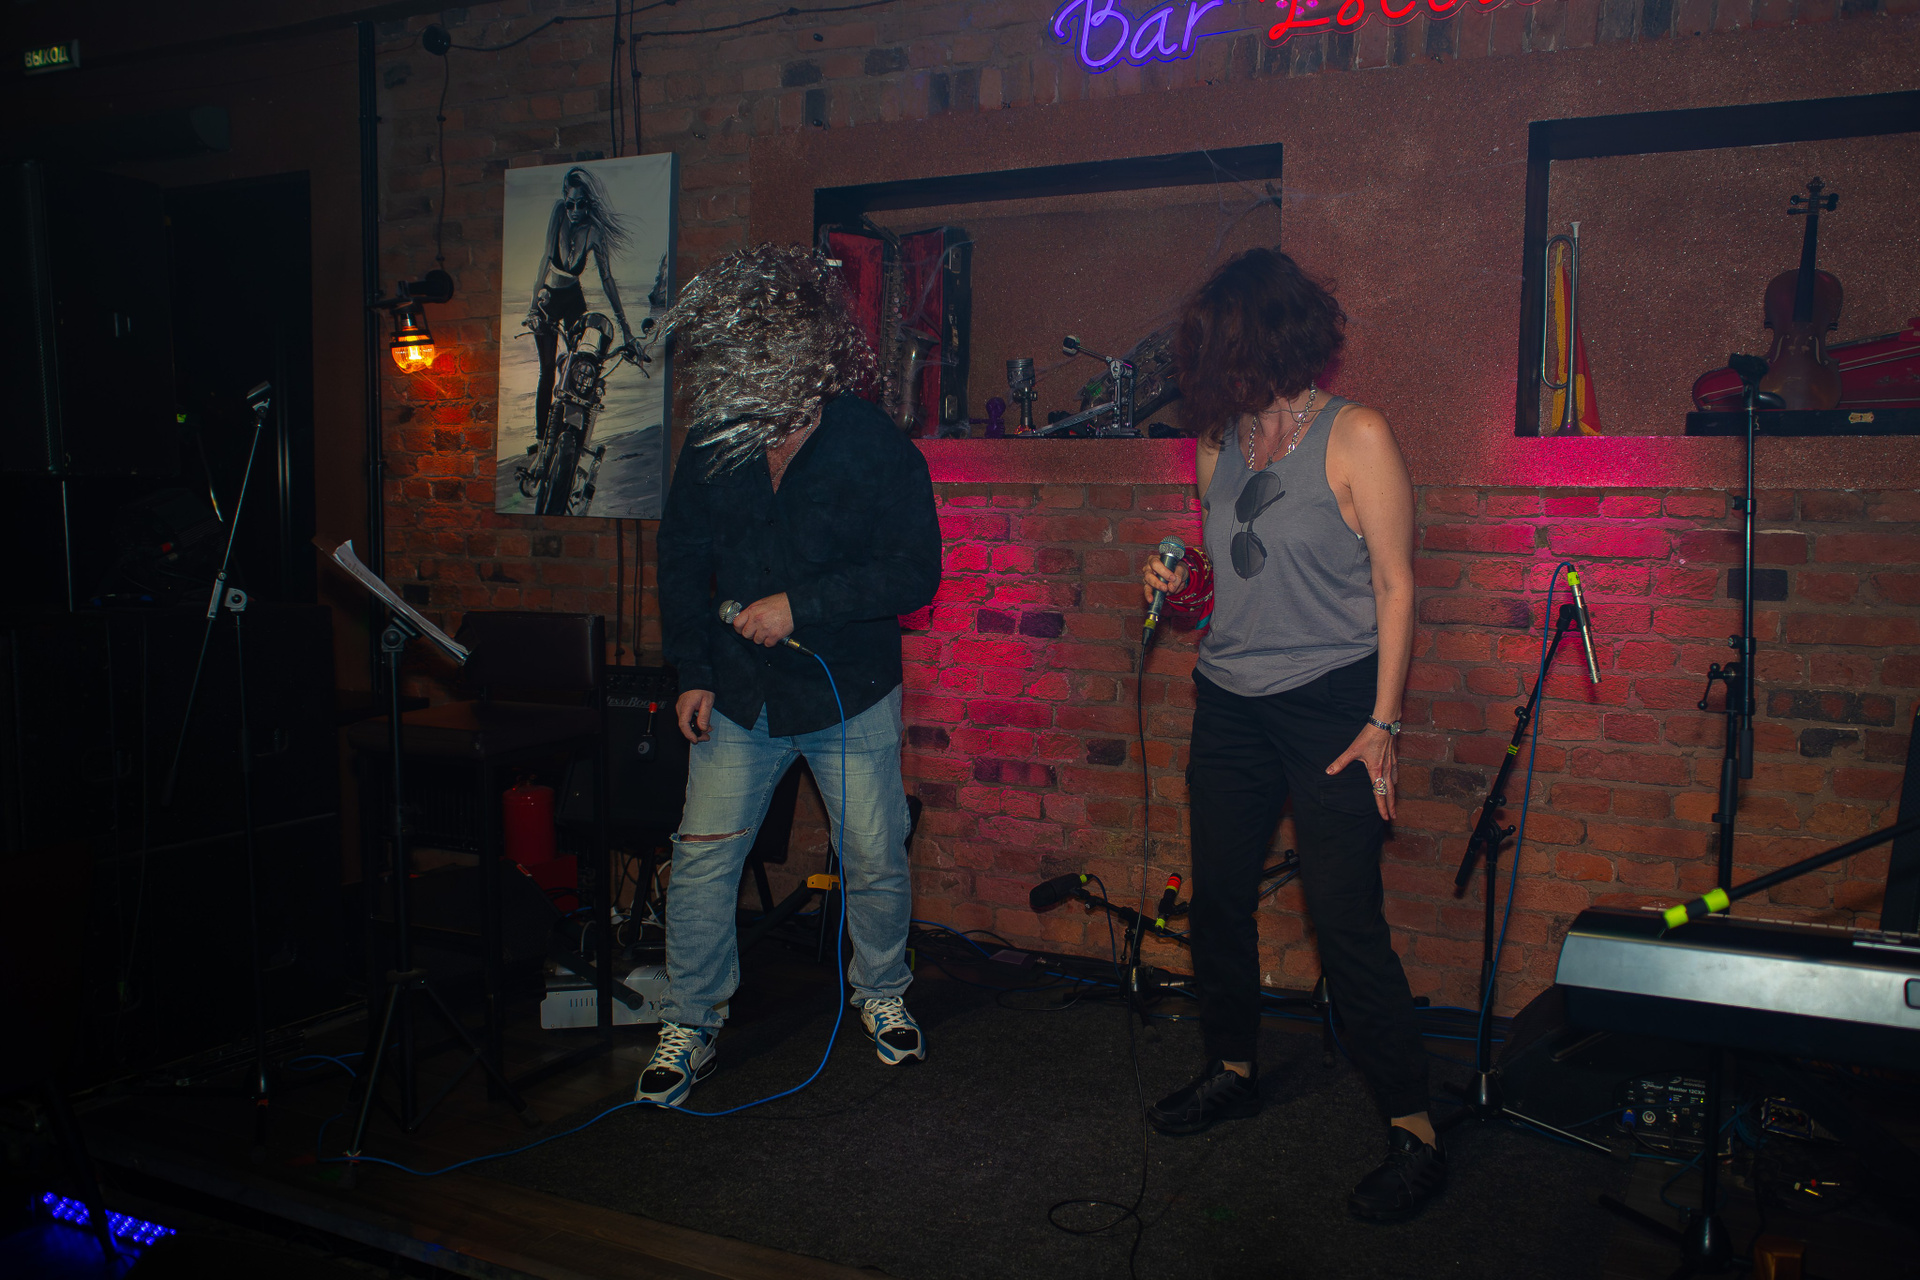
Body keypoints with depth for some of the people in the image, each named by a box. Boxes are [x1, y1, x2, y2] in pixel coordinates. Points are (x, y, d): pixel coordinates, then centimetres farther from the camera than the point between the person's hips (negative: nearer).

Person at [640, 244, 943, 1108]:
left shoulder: (878, 449, -11)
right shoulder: (710, 446, 1)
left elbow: (914, 573, -15)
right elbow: (681, 564, 10)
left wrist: (799, 605, -22)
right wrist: (693, 671, 1)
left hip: (851, 694, -2)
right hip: (738, 696, 3)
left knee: (875, 861, 8)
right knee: (701, 860, 1)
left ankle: (882, 997, 33)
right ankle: (690, 1023, 18)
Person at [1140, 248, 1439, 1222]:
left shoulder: (1355, 436, -8)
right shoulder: (1216, 446, 9)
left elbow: (1394, 584, -8)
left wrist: (1382, 722, -13)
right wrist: (1182, 584, -2)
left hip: (1328, 703, -6)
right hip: (1229, 704, 6)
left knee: (1346, 920, -7)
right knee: (1218, 896, 12)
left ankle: (1413, 1134, 4)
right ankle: (1232, 1071, 33)